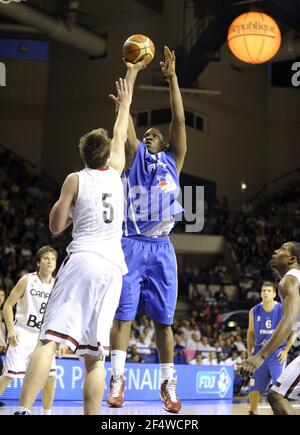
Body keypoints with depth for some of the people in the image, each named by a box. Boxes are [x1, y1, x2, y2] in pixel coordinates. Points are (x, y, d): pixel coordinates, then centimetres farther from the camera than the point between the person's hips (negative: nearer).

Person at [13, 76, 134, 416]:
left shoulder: (76, 180, 5)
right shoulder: (115, 174, 16)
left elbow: (56, 226, 7)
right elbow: (120, 139, 35)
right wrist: (125, 104, 50)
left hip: (82, 261, -4)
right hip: (112, 267, 4)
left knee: (49, 339, -13)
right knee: (94, 355, 5)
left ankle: (23, 411, -27)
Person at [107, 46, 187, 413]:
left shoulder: (172, 161, 15)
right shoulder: (135, 156, 12)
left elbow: (180, 120, 7)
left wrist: (172, 77, 5)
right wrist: (132, 69, 10)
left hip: (161, 248, 1)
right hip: (131, 245, -1)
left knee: (163, 319, 3)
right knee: (123, 314, -5)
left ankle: (168, 385, 8)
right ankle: (117, 379, -3)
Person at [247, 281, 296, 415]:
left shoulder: (283, 310, -9)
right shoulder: (254, 312, -1)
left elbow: (294, 331, -3)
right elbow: (251, 333, 11)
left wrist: (286, 351, -10)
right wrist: (249, 354, 7)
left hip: (277, 353, -3)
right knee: (255, 388, 5)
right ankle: (253, 412, 20)